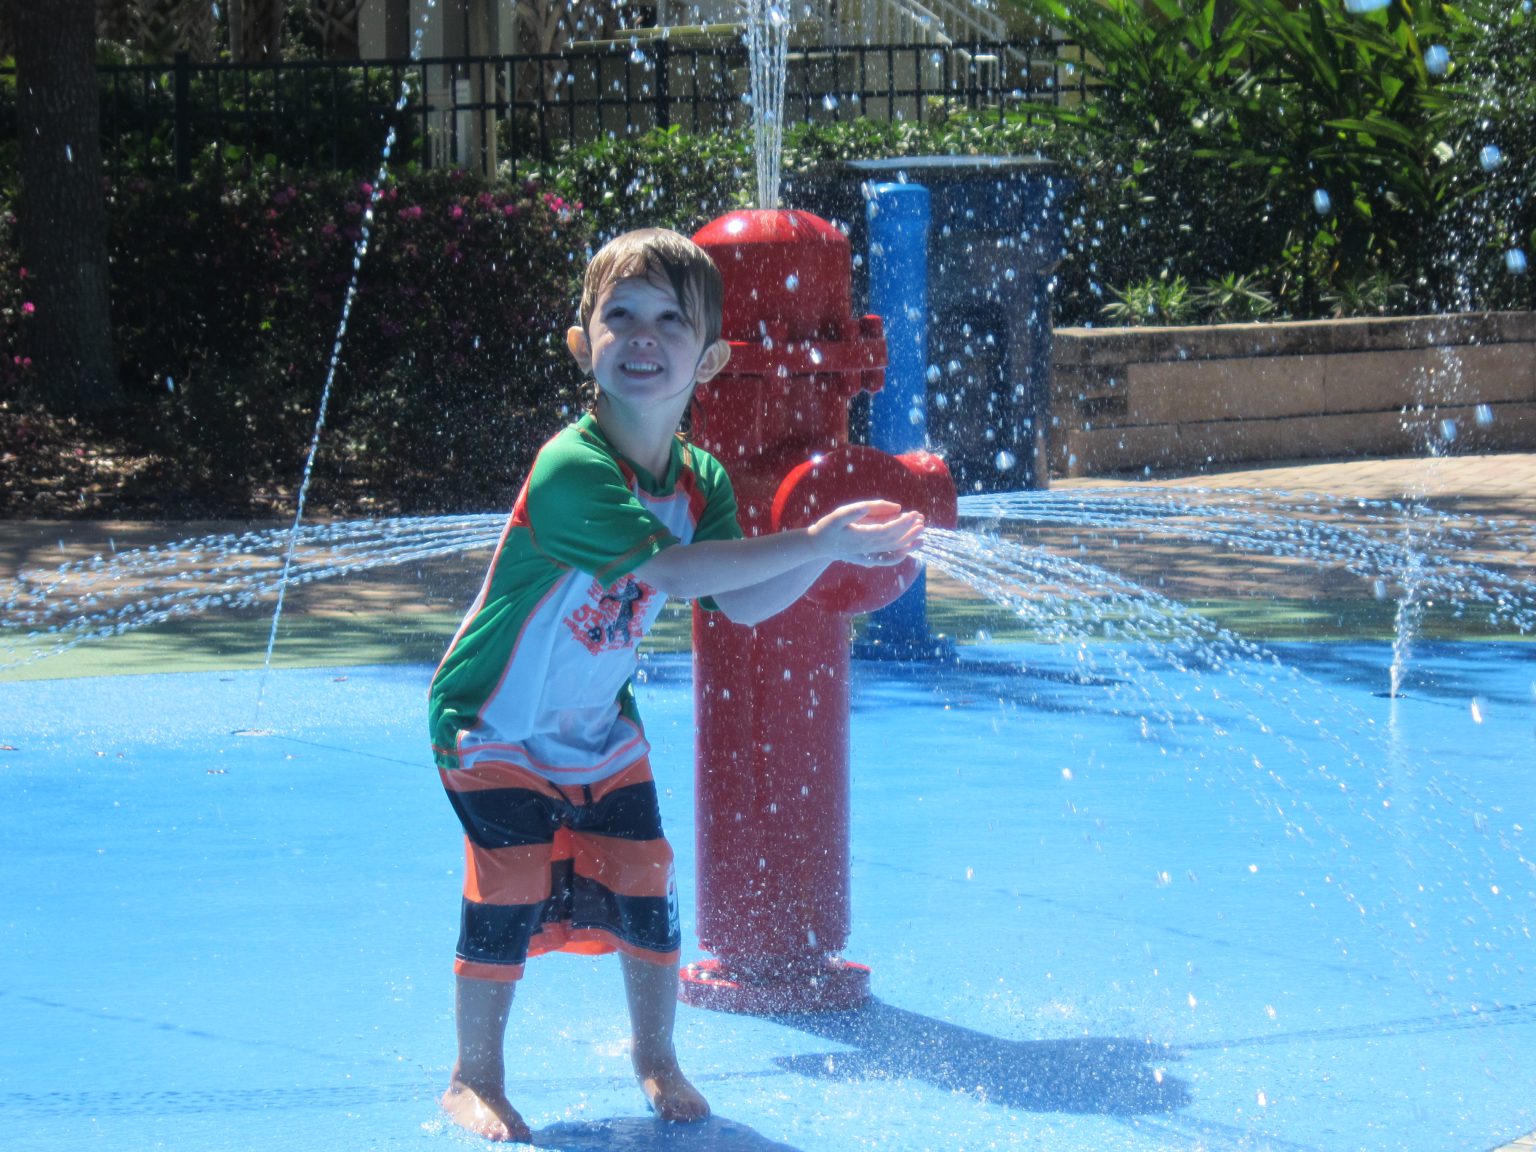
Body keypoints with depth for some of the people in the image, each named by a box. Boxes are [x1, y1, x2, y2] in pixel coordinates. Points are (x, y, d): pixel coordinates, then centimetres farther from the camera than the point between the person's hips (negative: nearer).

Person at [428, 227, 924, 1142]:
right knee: (510, 895, -10)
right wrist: (812, 542, -38)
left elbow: (740, 602, -7)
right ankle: (476, 1078, 7)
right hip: (497, 725, -6)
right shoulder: (571, 469, -31)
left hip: (601, 726, 7)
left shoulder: (702, 481, -5)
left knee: (643, 886, 3)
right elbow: (674, 571, -38)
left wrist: (828, 554, -21)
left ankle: (655, 1057, 23)